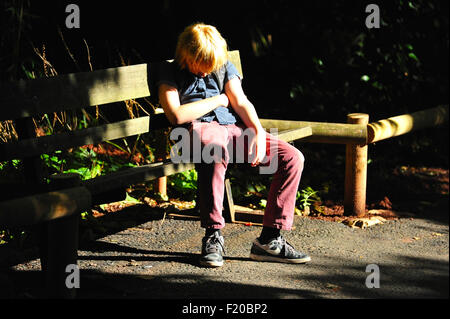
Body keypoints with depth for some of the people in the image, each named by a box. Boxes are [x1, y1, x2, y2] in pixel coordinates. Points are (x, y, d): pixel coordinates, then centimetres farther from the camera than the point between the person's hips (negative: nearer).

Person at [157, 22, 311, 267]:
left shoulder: (224, 67, 22)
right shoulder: (171, 72, 9)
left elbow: (241, 102, 11)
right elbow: (176, 115, -6)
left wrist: (259, 132, -8)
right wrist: (218, 100, 4)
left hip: (235, 128, 5)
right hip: (200, 128, -5)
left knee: (292, 157, -14)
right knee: (215, 147, -44)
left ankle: (270, 239, -13)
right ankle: (213, 235, -38)